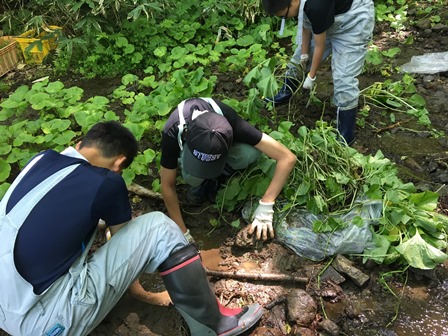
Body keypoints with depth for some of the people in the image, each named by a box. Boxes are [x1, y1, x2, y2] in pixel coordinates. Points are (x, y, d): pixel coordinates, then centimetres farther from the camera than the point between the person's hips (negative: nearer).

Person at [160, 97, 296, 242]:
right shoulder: (172, 133, -39)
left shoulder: (231, 123, -39)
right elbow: (167, 185, -25)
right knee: (191, 176, -37)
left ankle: (216, 178, -5)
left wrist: (265, 207, -39)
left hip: (220, 144, 1)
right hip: (187, 142, -1)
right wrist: (183, 233, -25)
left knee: (252, 151, -33)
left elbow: (288, 158, -36)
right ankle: (203, 181, -2)